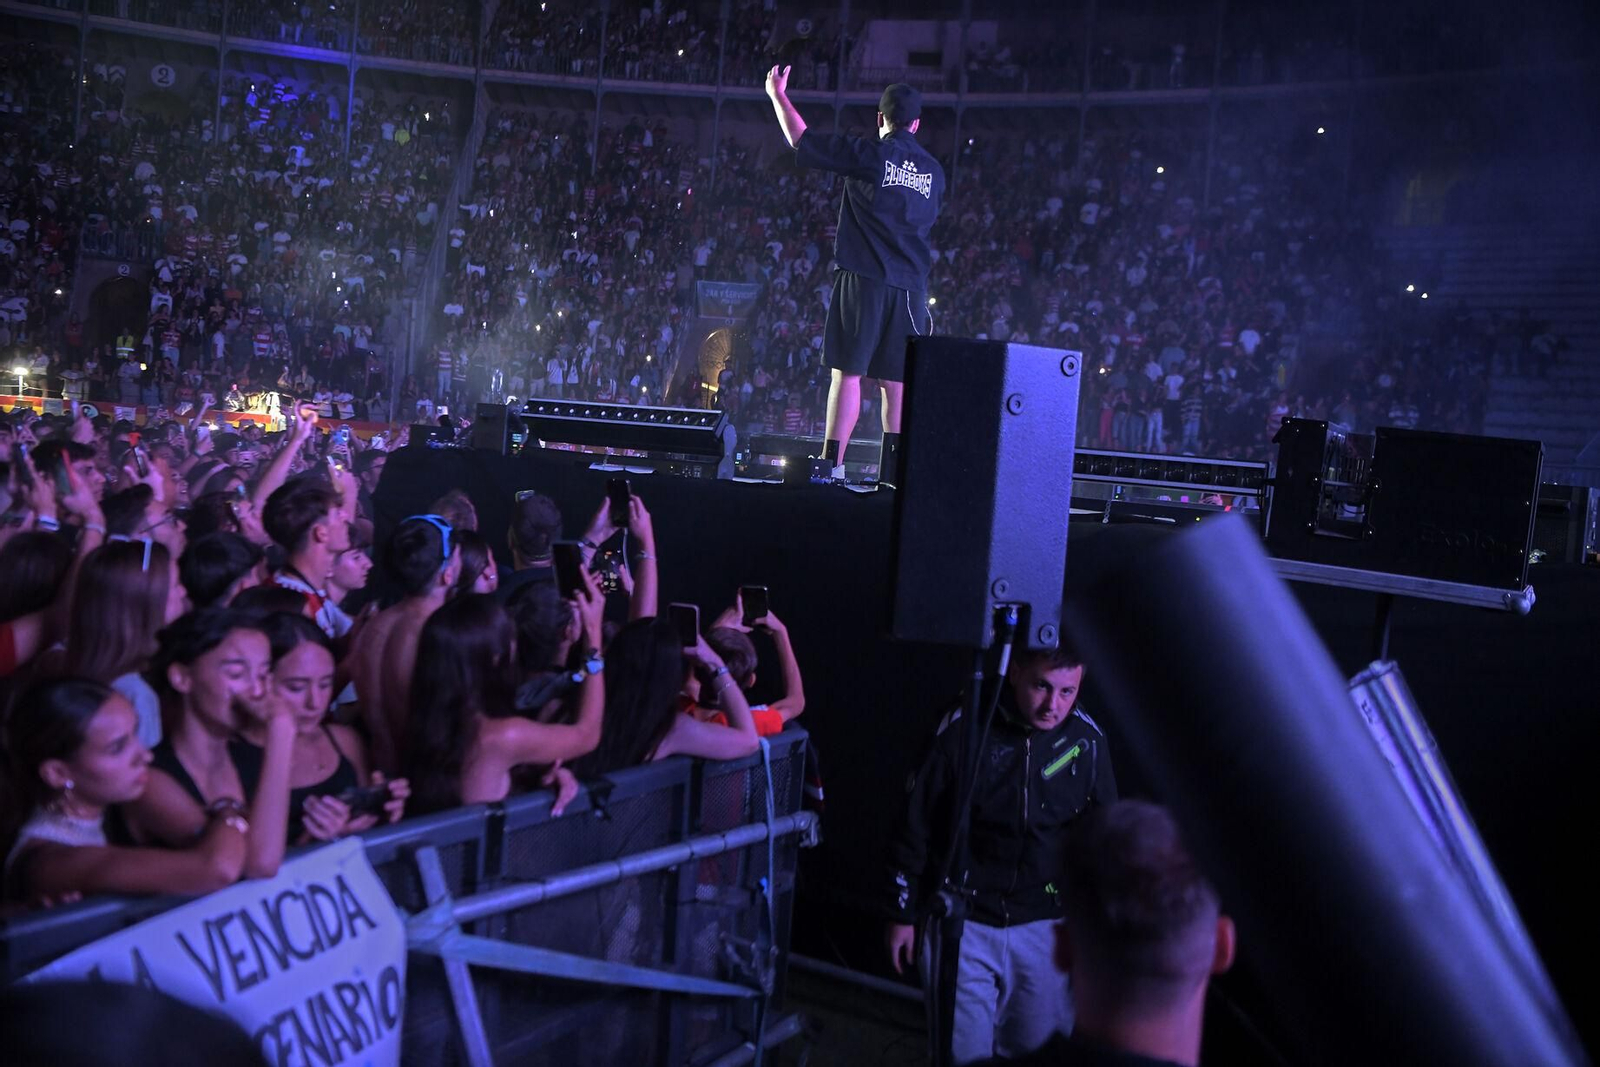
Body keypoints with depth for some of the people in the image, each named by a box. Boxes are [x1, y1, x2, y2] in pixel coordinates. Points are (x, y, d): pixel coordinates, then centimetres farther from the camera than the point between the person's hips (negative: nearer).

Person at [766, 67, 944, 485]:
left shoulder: (869, 155, -2)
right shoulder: (934, 171, 12)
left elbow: (802, 140, 6)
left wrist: (778, 95, 20)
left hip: (863, 279, -4)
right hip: (911, 286, 4)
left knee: (848, 373, -3)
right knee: (897, 383, 5)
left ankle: (833, 465, -7)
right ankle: (894, 475, 4)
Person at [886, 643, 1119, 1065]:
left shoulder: (1087, 742, -7)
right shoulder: (962, 731, -15)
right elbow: (913, 828, -5)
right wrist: (902, 914, 1)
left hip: (1045, 926, 2)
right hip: (964, 923, -2)